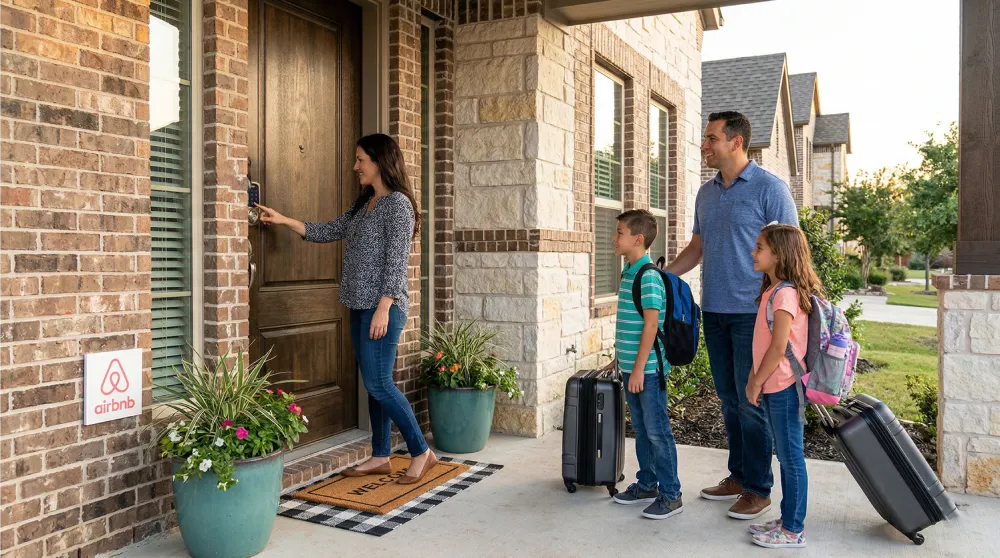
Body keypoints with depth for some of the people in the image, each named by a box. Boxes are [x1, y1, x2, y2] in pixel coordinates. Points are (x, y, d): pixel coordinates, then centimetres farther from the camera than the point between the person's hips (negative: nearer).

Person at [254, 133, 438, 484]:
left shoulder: (398, 204, -11)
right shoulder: (364, 205, 17)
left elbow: (396, 262, -16)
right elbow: (328, 231, 20)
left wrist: (384, 309, -21)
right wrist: (283, 220, 14)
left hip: (383, 307, -9)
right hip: (360, 305, 9)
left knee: (379, 383, -9)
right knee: (373, 383, 11)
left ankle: (421, 452, 2)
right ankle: (380, 457, 19)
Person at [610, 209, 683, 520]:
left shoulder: (648, 276, -17)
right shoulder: (628, 272, 11)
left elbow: (651, 325, -20)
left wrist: (639, 368, -20)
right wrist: (621, 358, 22)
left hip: (647, 369, -9)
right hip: (631, 367, 9)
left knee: (657, 431, 0)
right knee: (641, 429, 18)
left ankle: (671, 495, 11)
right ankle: (646, 486, 30)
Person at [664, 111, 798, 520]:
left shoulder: (769, 188, -7)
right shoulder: (706, 193, 13)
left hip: (752, 313, -7)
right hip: (713, 311, 7)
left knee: (751, 402, -1)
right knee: (729, 399, 13)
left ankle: (759, 489, 11)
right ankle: (738, 476, 26)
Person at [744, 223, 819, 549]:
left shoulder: (785, 293, -19)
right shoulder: (773, 290, 11)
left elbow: (779, 347, -21)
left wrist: (756, 382, -13)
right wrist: (754, 378, 14)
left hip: (782, 387, -10)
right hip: (773, 386, 10)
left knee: (791, 458, 1)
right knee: (786, 457, 17)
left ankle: (793, 531, 12)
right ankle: (788, 520, 28)